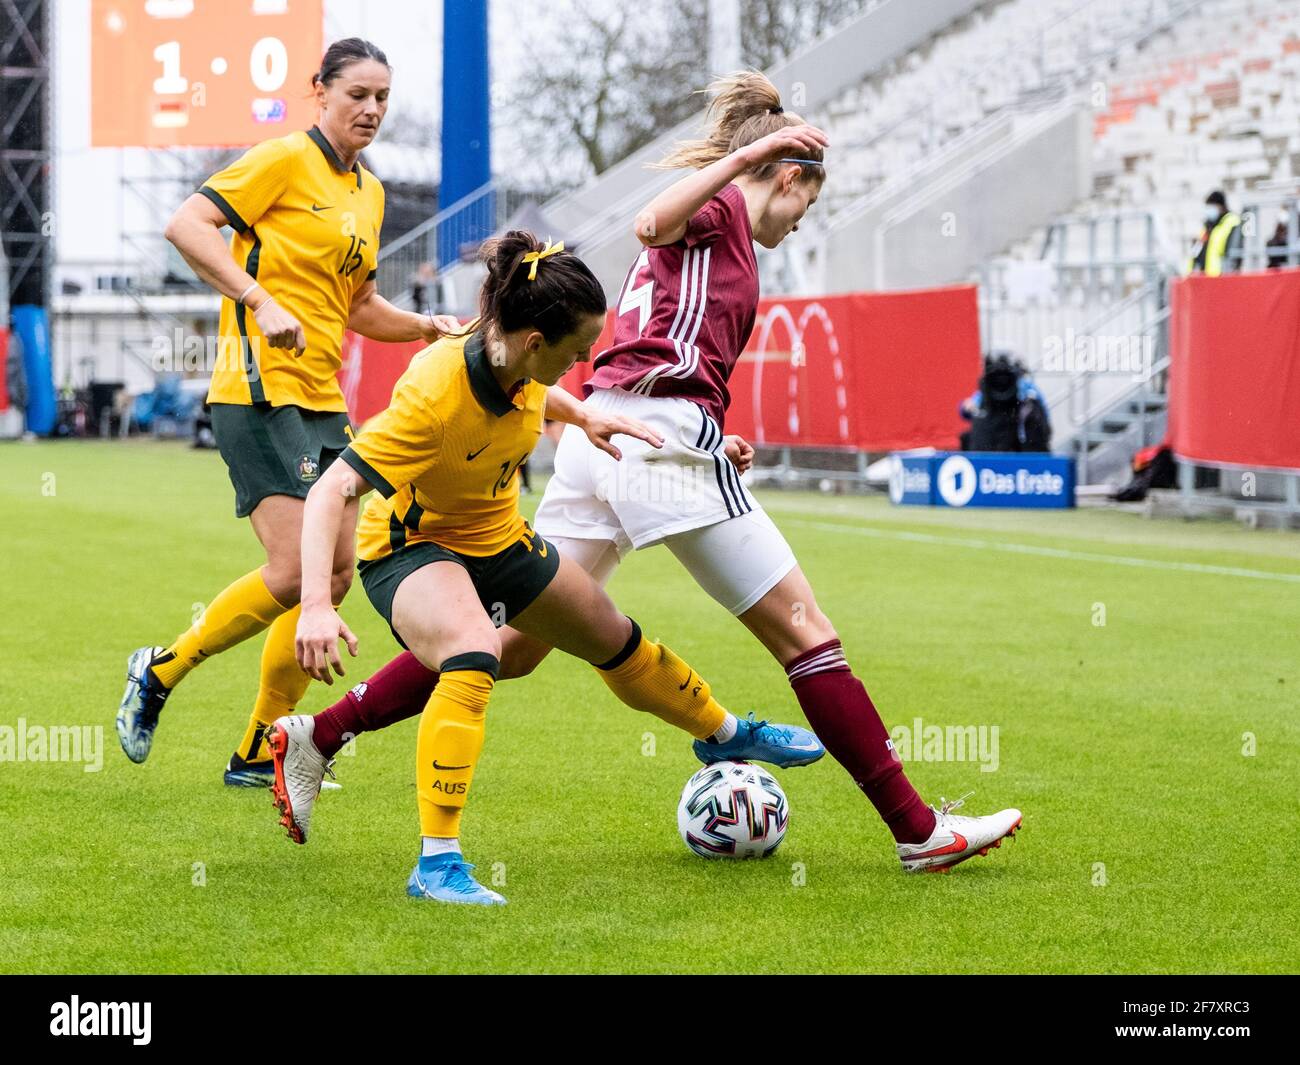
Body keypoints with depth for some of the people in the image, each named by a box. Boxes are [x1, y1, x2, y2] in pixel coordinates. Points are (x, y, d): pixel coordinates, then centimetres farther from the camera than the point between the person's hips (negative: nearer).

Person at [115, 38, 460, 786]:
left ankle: (260, 752, 14)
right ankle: (161, 672, 4)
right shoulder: (286, 160, -7)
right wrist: (261, 301, -23)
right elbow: (186, 225, -15)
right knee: (294, 571, -17)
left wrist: (426, 328, 10)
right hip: (260, 391, -9)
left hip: (322, 401, 9)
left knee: (335, 573, 4)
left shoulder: (370, 192, 17)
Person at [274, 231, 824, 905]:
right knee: (474, 654, -38)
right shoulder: (435, 394, -39)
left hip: (497, 537, 8)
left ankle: (724, 735, 49)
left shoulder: (519, 363, -18)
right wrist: (316, 607, -52)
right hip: (412, 546, -7)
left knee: (618, 643, 21)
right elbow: (332, 489, -42)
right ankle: (437, 863, -35)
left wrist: (583, 418, -2)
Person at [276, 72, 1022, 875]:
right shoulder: (723, 208, 4)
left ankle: (321, 736, 6)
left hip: (598, 433, 9)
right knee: (805, 629, -4)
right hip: (665, 433, -9)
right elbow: (653, 223, -20)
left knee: (514, 647, 9)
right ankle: (918, 830, -3)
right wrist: (740, 159, -25)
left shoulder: (711, 225, 29)